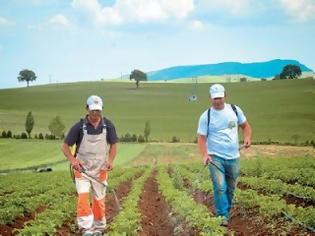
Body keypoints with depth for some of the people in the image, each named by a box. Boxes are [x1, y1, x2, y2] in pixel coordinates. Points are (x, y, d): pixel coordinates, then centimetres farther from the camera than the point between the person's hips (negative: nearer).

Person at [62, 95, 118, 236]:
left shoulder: (108, 125, -4)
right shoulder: (79, 126, -10)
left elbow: (113, 145, 6)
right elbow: (65, 146, -5)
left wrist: (110, 160, -13)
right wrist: (72, 160, -23)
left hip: (101, 169, 2)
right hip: (82, 168, -2)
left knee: (99, 199, 10)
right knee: (83, 195, -16)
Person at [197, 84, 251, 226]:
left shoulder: (235, 110, 2)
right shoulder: (206, 116, -6)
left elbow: (245, 125, 14)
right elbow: (201, 138, -7)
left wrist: (247, 138, -6)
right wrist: (205, 155, -22)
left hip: (233, 157, 3)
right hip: (215, 157, -3)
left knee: (231, 188, 12)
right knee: (220, 187, -17)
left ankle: (226, 212, 29)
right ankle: (223, 216, -10)